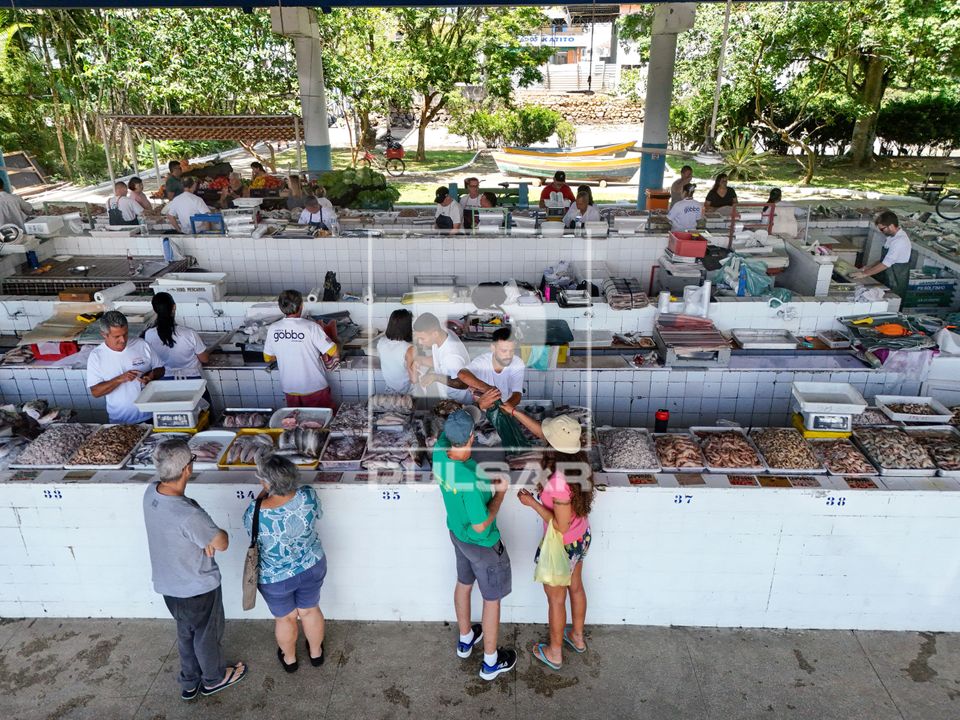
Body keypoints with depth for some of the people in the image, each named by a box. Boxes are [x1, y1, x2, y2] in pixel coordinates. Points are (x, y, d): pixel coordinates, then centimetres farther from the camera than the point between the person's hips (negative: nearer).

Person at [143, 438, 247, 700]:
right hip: (198, 589, -7)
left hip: (167, 585, 7)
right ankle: (214, 679, 46)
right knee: (208, 635, 21)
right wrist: (219, 532, -3)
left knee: (185, 633, 29)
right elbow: (221, 544, -23)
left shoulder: (151, 493, -15)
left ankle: (189, 683, 50)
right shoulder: (189, 516, -39)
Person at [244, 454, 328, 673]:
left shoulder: (256, 513, -32)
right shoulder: (308, 496, -26)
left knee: (285, 618, 25)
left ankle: (289, 659, 51)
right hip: (312, 567, 2)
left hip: (275, 578, -2)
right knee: (310, 610, 27)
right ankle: (316, 653, 51)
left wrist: (262, 495, -3)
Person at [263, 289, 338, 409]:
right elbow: (333, 352, -16)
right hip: (315, 389, -4)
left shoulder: (273, 329, -5)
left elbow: (268, 358, 7)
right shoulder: (311, 327, -17)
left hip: (289, 389, 4)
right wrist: (324, 356, 5)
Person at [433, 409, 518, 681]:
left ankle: (465, 640, 52)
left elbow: (448, 432, 4)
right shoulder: (470, 479, -41)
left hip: (457, 533, 7)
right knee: (492, 599, 15)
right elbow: (480, 526, -29)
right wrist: (500, 493, -18)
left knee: (464, 584, 29)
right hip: (482, 544, -7)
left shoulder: (440, 449, -21)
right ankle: (491, 662, 35)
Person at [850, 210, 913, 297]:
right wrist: (867, 267, 7)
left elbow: (886, 264, -25)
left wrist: (865, 274, -21)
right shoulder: (893, 237, 7)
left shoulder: (900, 241, -23)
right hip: (888, 283, 8)